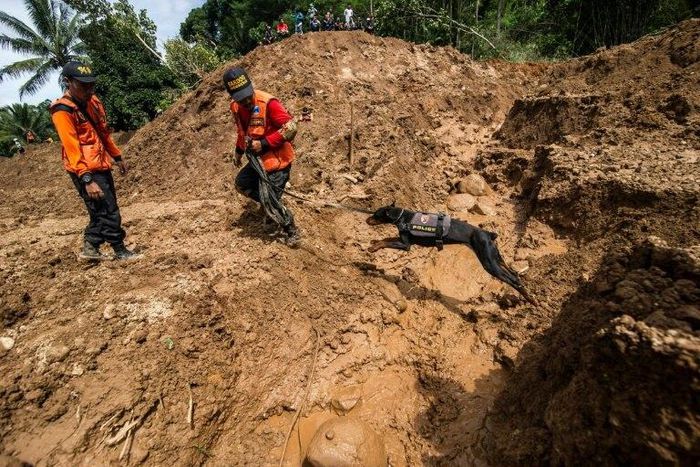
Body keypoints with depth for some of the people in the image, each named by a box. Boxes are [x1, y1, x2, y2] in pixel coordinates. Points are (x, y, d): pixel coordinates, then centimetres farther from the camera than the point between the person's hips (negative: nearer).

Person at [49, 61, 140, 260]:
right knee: (108, 211, -4)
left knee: (101, 211, 15)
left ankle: (90, 248, 28)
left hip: (101, 166, 9)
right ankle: (120, 251, 8)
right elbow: (72, 148, -22)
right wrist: (87, 179, -28)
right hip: (85, 171, -9)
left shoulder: (92, 101, 9)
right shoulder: (63, 111, -16)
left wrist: (117, 157, 23)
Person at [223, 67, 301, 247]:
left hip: (276, 159, -8)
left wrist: (263, 143, -23)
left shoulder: (268, 103, -22)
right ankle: (269, 205, 30)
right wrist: (239, 152, 26)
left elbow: (290, 128, -24)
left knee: (271, 201, -6)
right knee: (241, 184, 17)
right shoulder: (236, 106, 3)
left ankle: (292, 232, 16)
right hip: (258, 158, 9)